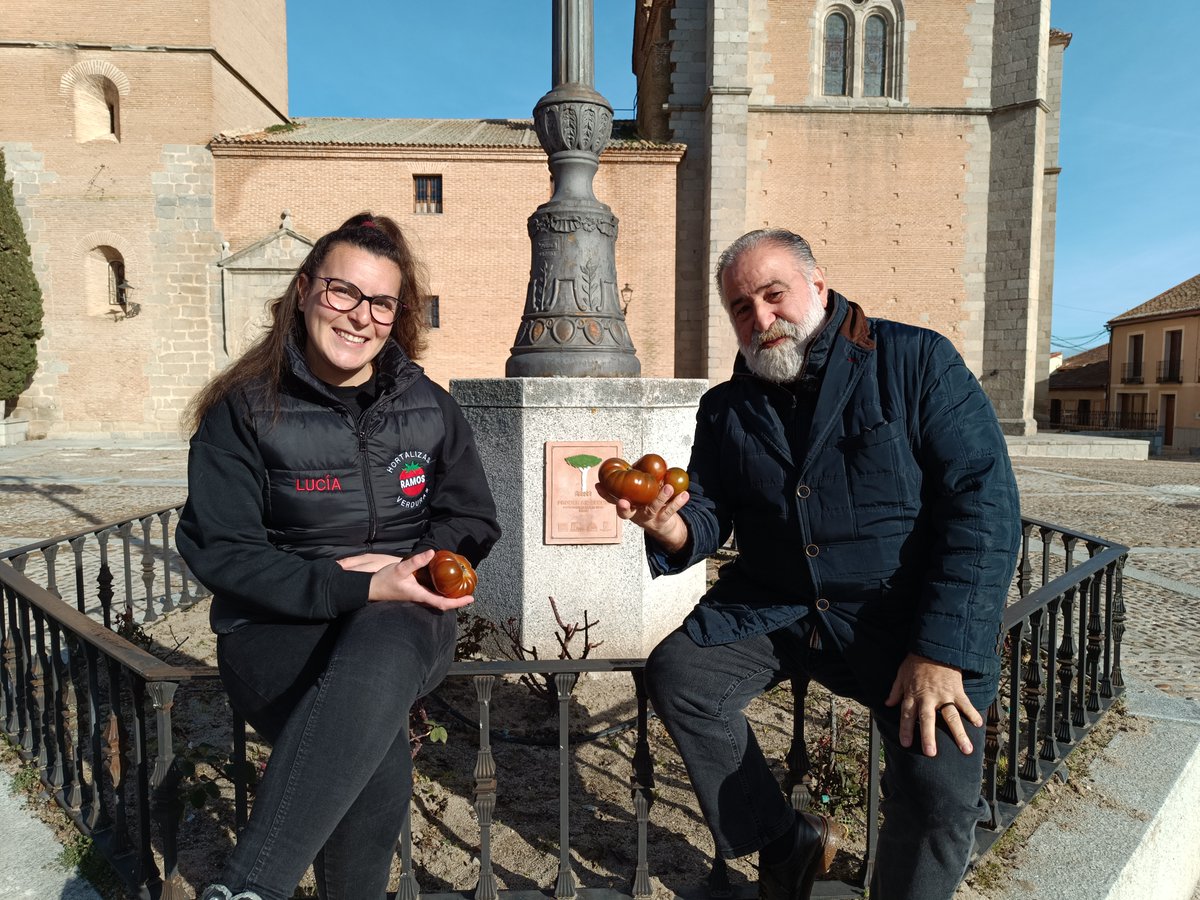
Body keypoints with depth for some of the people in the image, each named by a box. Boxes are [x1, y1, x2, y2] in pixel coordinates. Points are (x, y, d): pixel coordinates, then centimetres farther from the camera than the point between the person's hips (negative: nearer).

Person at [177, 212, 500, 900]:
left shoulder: (430, 408, 7)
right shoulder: (245, 410, -2)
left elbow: (473, 522, 12)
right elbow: (220, 552, -7)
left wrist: (405, 568, -9)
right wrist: (357, 588, -19)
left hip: (404, 618, 2)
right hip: (279, 628, -2)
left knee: (380, 649, -36)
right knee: (379, 755, -33)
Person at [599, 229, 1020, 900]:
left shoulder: (916, 361, -7)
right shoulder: (727, 408, 8)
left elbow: (985, 500, -13)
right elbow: (710, 514, 8)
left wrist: (939, 650, -21)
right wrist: (673, 528, -19)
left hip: (902, 612, -4)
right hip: (772, 610, 4)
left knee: (940, 779, -23)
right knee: (677, 673, -16)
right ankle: (788, 845, 6)